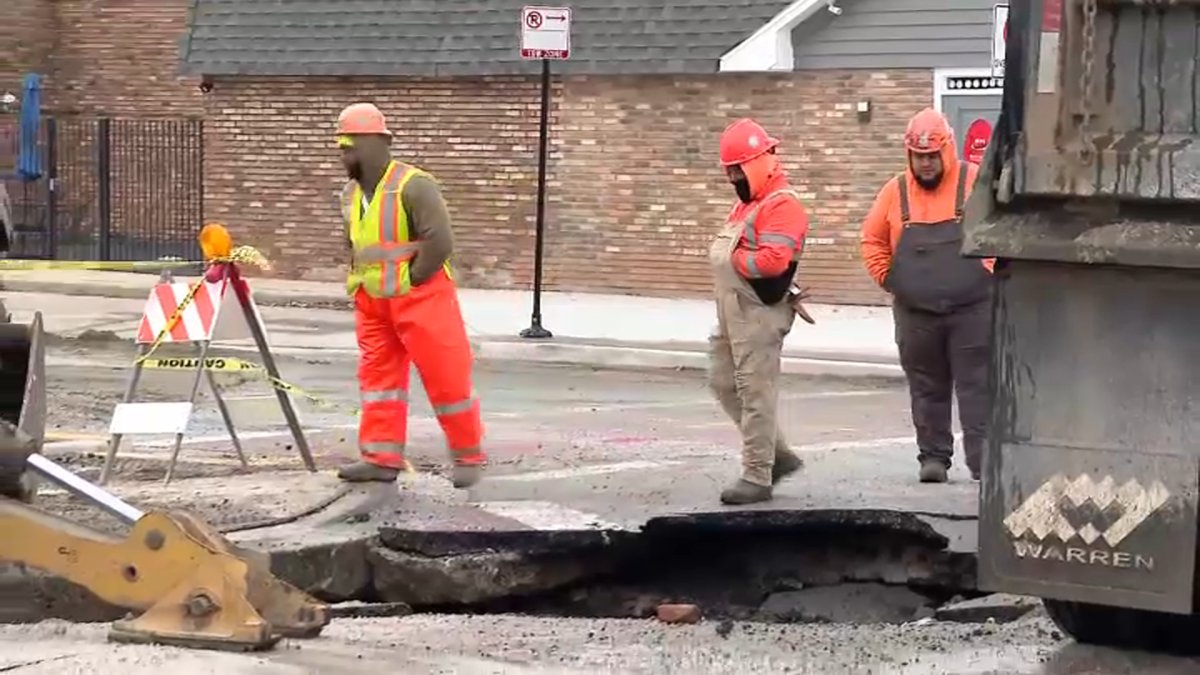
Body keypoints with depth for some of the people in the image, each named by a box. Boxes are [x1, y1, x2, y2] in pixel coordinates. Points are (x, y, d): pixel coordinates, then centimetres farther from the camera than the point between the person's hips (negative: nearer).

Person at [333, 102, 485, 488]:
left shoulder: (413, 187, -16)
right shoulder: (351, 194, 9)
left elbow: (440, 243, -24)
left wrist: (409, 281, -16)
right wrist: (360, 282, 12)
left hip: (421, 298, -8)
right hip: (374, 304, 8)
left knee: (446, 378, -2)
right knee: (378, 376, 5)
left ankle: (468, 457, 11)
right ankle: (382, 458, 7)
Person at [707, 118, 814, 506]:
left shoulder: (782, 205, -14)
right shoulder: (746, 203, 18)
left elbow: (773, 260, -25)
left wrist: (733, 258, -11)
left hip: (759, 314, -11)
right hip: (732, 312, 11)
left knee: (755, 393, -5)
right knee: (724, 384, 14)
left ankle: (757, 477, 2)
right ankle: (778, 454, 23)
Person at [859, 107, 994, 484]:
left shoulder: (975, 183, -2)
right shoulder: (896, 191, 7)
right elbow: (873, 240, 17)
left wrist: (991, 271, -5)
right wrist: (888, 279, 7)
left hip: (971, 308, -3)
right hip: (915, 312, 3)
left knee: (976, 386, -4)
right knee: (926, 388, 9)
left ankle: (982, 462, -3)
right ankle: (933, 457, 18)